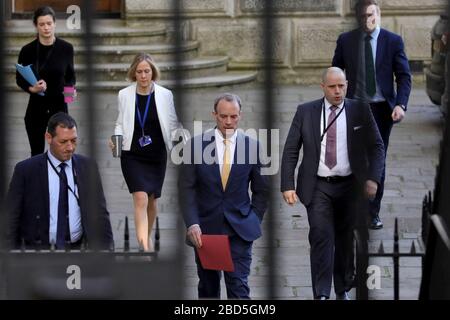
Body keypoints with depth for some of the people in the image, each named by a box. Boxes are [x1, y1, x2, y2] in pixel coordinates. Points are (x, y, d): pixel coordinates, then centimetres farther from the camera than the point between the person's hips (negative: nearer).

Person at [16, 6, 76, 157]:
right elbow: (19, 79, 3)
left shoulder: (66, 48, -4)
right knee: (37, 153, 6)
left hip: (59, 105, 0)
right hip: (36, 106, 0)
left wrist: (71, 88, -12)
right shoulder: (28, 50, -7)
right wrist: (31, 88, -17)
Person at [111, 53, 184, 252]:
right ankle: (145, 248, -20)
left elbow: (173, 124, 6)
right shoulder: (124, 95, -1)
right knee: (141, 199, -15)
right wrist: (116, 137, -9)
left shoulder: (165, 95, -3)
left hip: (157, 156, 2)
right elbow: (120, 123, 10)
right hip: (132, 156, -2)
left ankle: (147, 237, 39)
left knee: (151, 200, 15)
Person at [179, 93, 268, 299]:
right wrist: (192, 224, -14)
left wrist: (254, 222, 2)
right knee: (208, 287, 13)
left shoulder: (252, 146, 0)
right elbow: (187, 188, -3)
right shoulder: (196, 144, -2)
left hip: (239, 229, -1)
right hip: (205, 228, 1)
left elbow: (261, 190, 9)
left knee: (238, 286, -11)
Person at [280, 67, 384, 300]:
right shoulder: (305, 112, 1)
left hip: (349, 186, 1)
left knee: (345, 239, 10)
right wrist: (287, 185, -7)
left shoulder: (360, 111, 2)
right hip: (318, 187, -1)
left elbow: (377, 147, 5)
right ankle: (321, 294, -15)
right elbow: (290, 151, 2)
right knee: (321, 235, -15)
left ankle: (342, 290, 26)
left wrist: (373, 179, -8)